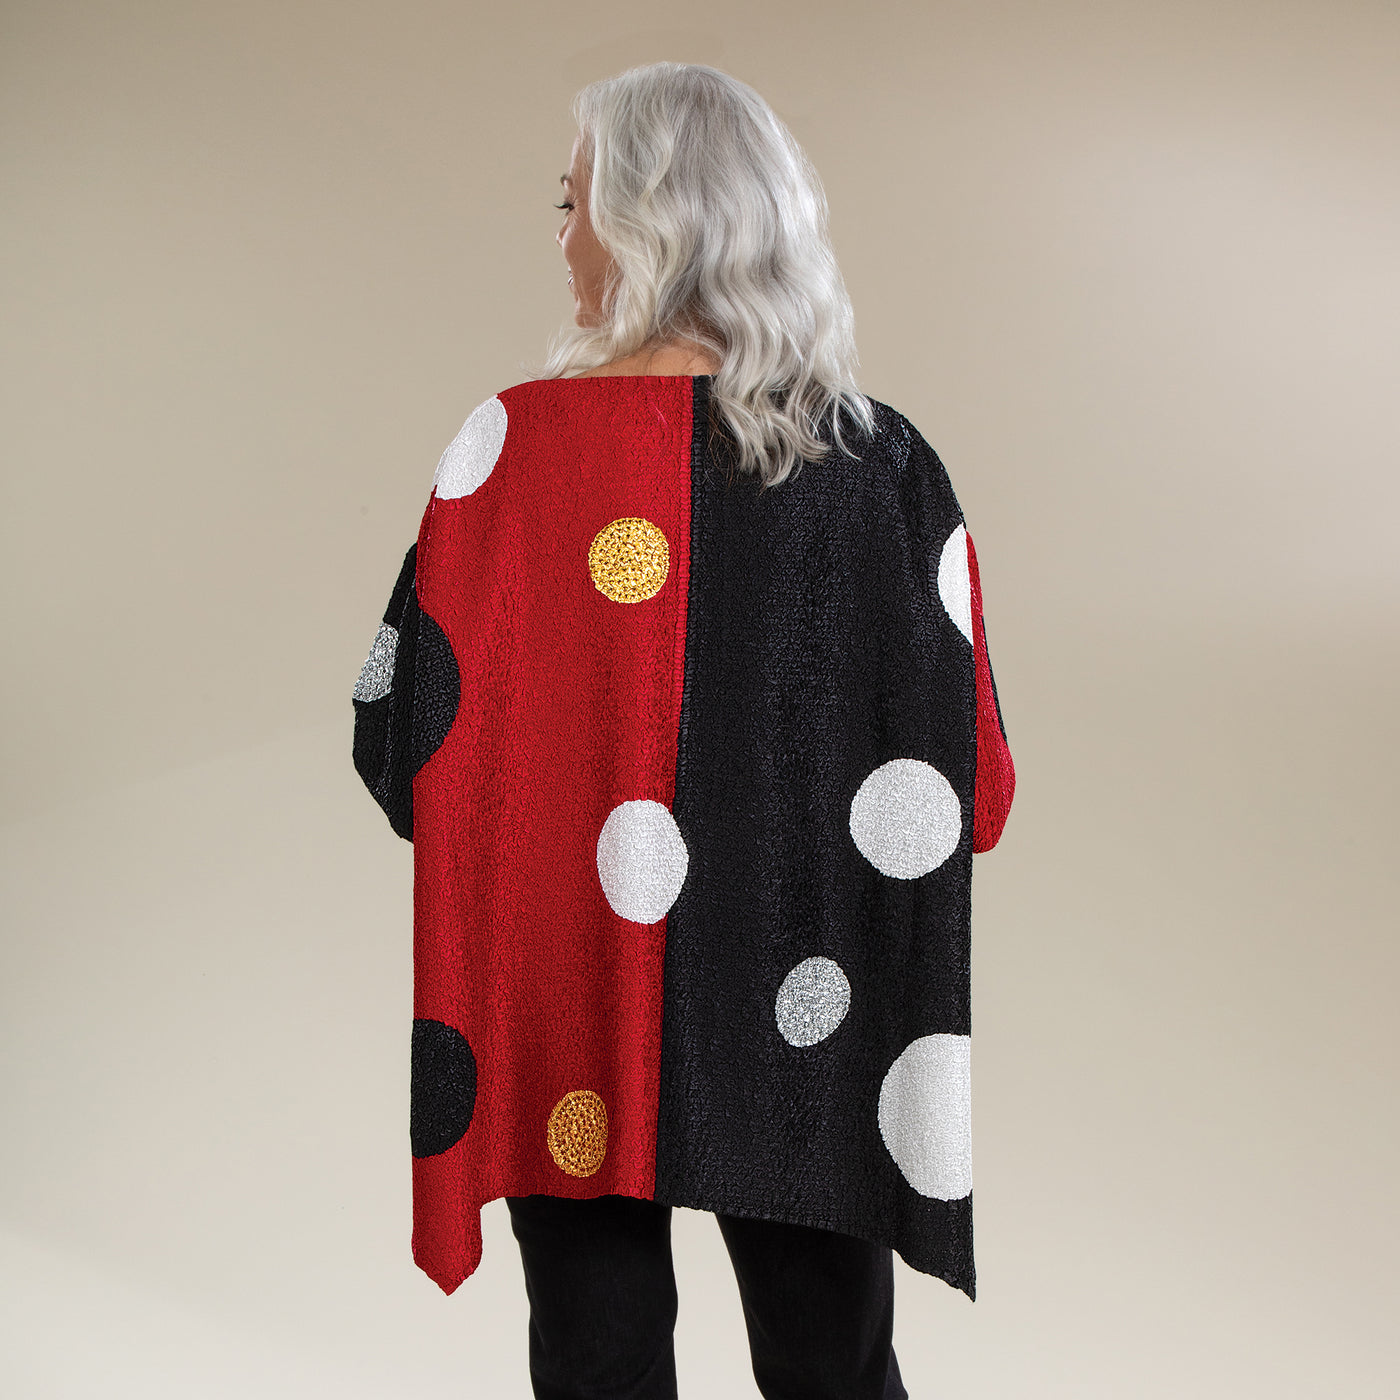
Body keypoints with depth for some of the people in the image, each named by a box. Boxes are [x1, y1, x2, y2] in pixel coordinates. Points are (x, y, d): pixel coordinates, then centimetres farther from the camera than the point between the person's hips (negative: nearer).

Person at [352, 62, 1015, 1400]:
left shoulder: (520, 439, -12)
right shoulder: (889, 459, -5)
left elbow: (414, 741, -9)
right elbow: (973, 788, -1)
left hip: (575, 1012, -2)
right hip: (811, 1034, 3)